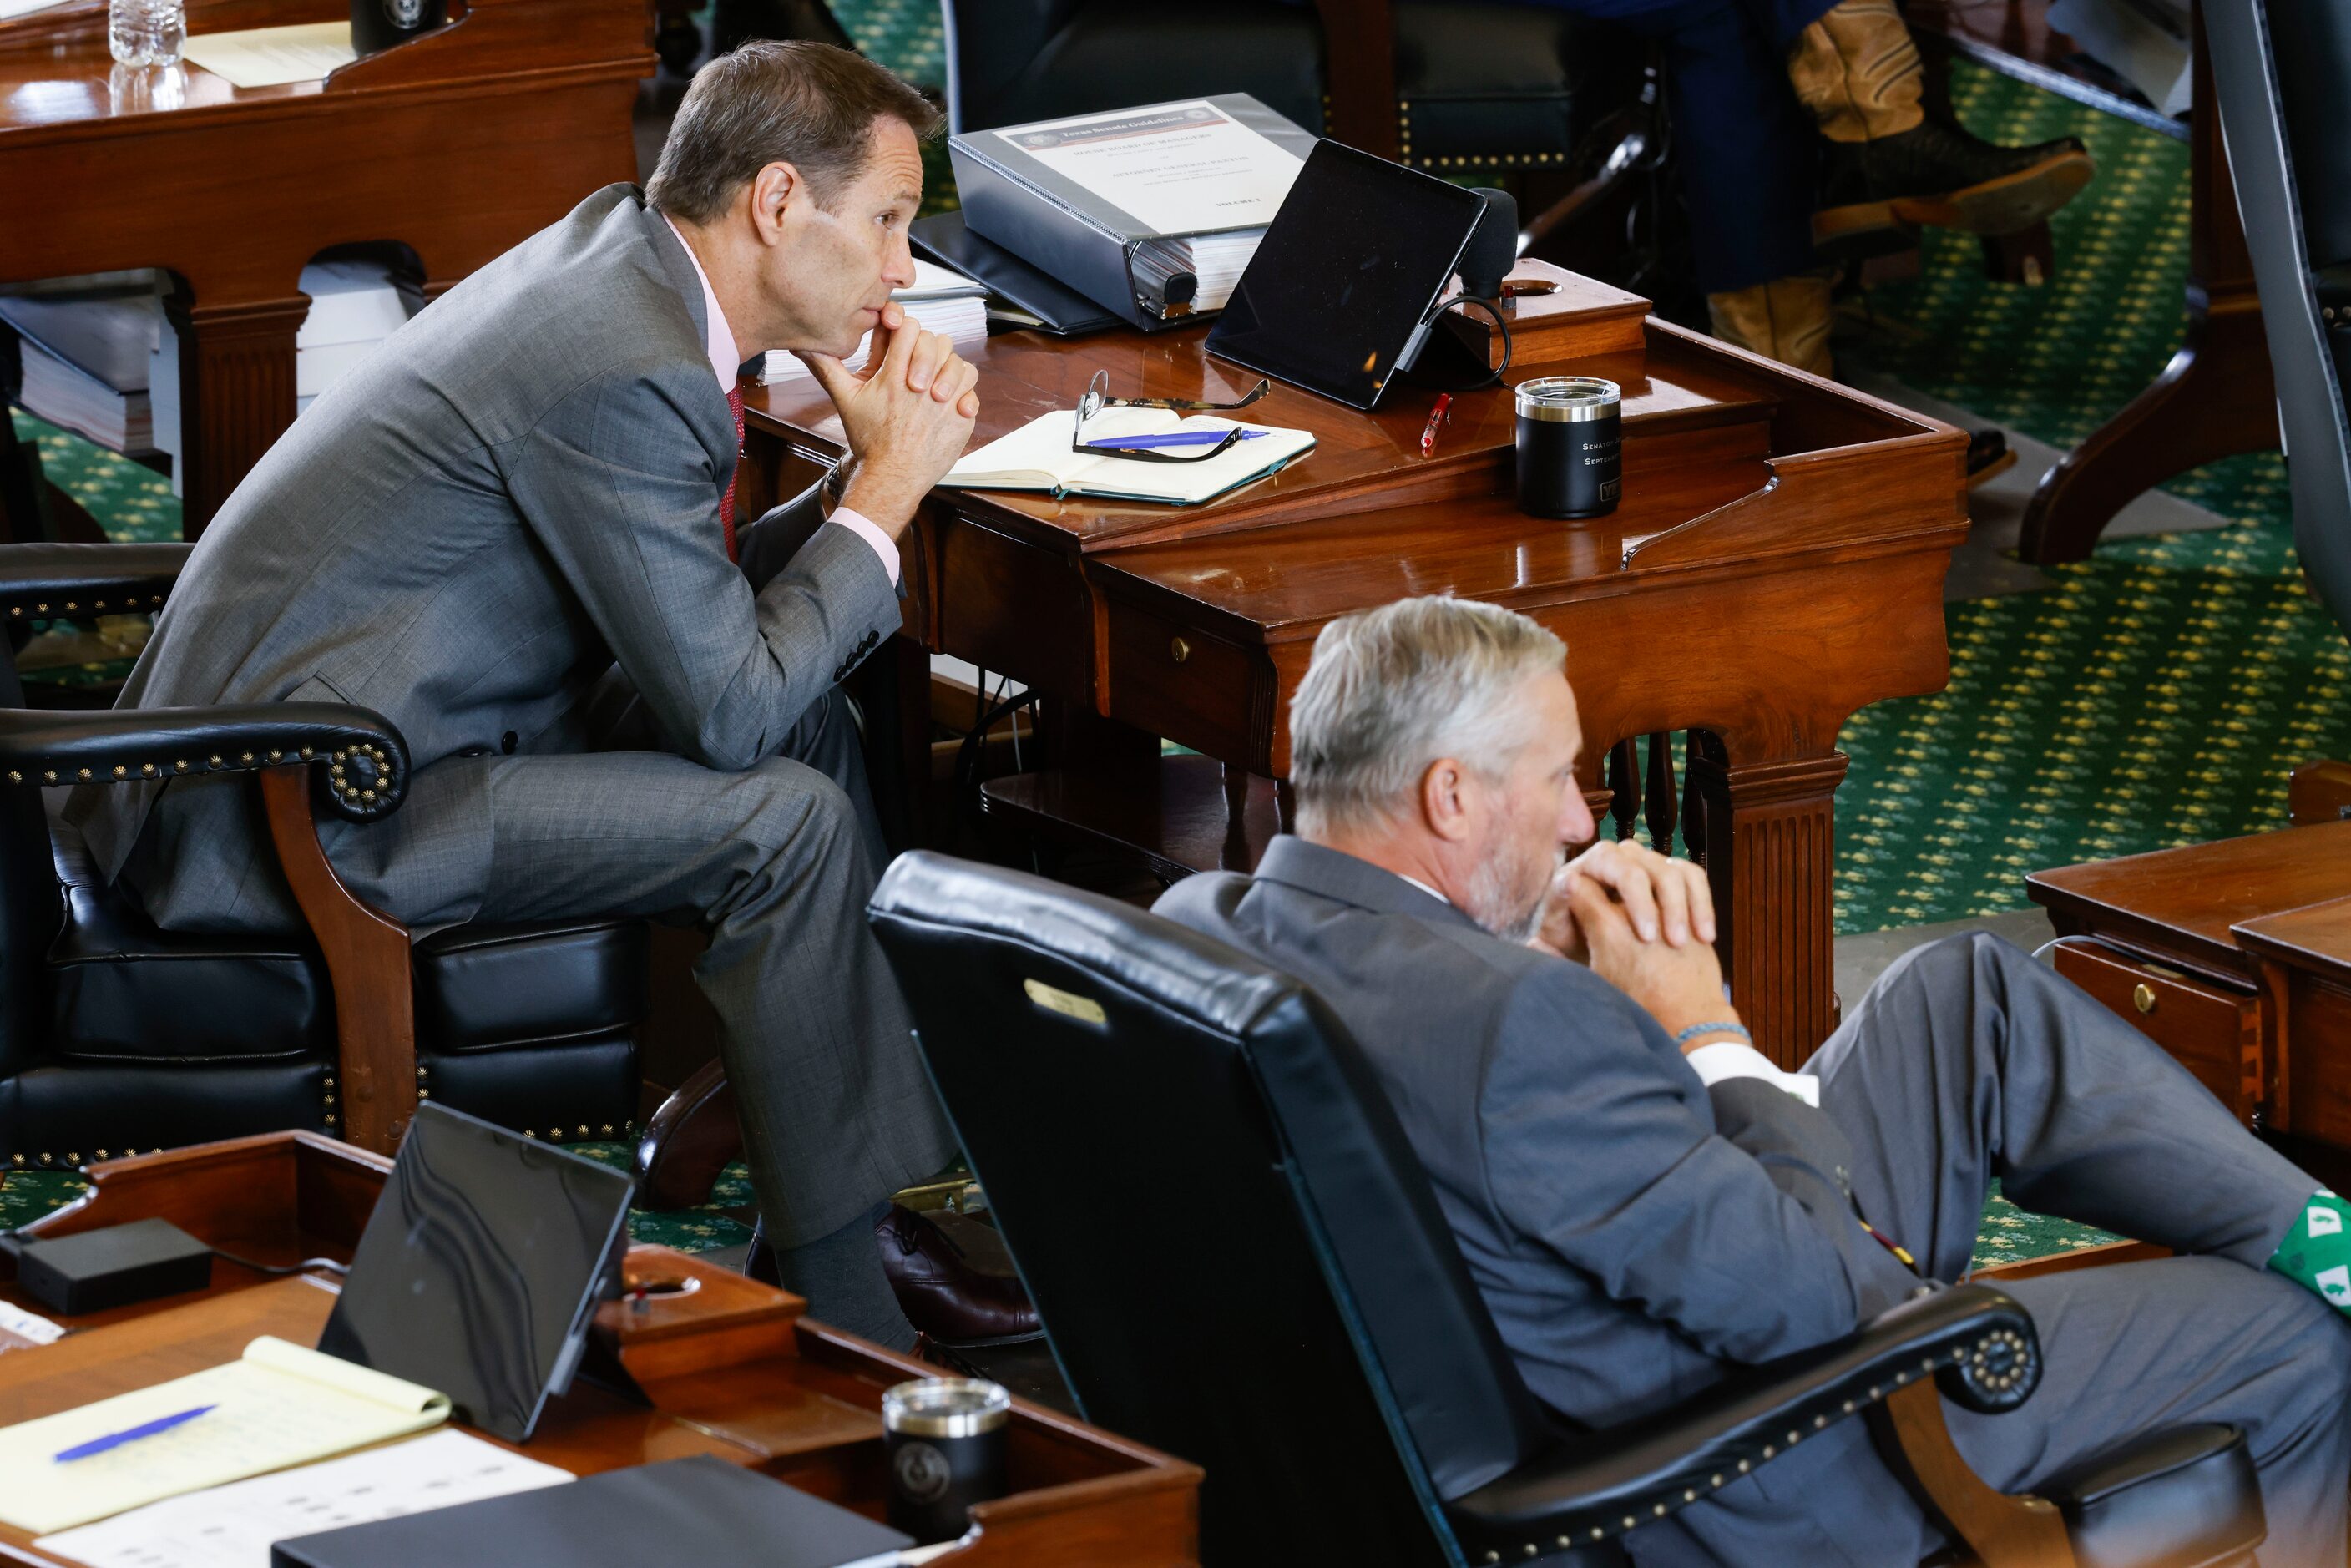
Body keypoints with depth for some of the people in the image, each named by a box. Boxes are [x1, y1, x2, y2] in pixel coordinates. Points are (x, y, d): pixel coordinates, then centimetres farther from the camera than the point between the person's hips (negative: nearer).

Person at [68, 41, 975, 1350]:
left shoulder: (622, 255, 8)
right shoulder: (627, 377, -23)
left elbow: (696, 597, 15)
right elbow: (724, 707, -18)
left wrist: (877, 475, 1)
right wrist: (886, 494, -9)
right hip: (303, 820, -11)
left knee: (810, 717, 10)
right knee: (786, 817, -18)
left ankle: (903, 1191, 13)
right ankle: (842, 1312, -8)